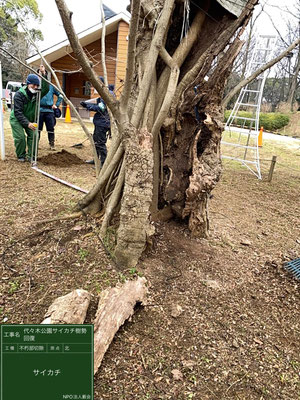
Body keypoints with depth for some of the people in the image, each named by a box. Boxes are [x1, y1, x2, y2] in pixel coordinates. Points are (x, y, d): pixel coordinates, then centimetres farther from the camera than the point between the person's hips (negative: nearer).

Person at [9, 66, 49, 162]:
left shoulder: (37, 93, -9)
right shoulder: (19, 94, -25)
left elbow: (46, 89, -28)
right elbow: (18, 112, -29)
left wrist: (44, 75, -37)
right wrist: (27, 123, -40)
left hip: (30, 119, 5)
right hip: (16, 119, -5)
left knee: (33, 135, -11)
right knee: (20, 137, -16)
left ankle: (31, 156, 3)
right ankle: (21, 156, 4)